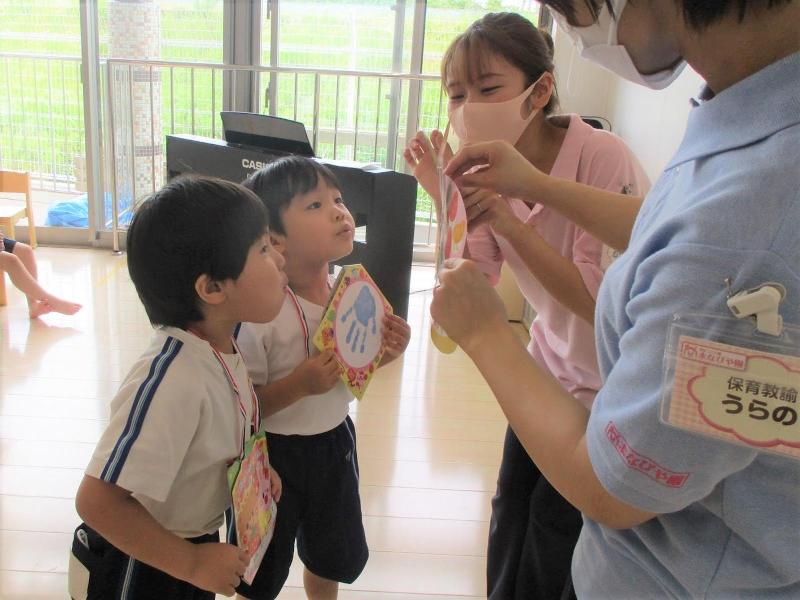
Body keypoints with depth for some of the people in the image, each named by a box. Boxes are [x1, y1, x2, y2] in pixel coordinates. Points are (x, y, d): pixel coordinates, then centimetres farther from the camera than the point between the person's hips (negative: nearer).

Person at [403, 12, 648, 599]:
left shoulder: (601, 157, -27)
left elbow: (603, 303, -29)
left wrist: (507, 219, -35)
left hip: (616, 390, -5)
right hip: (551, 370, 5)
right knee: (510, 516, 16)